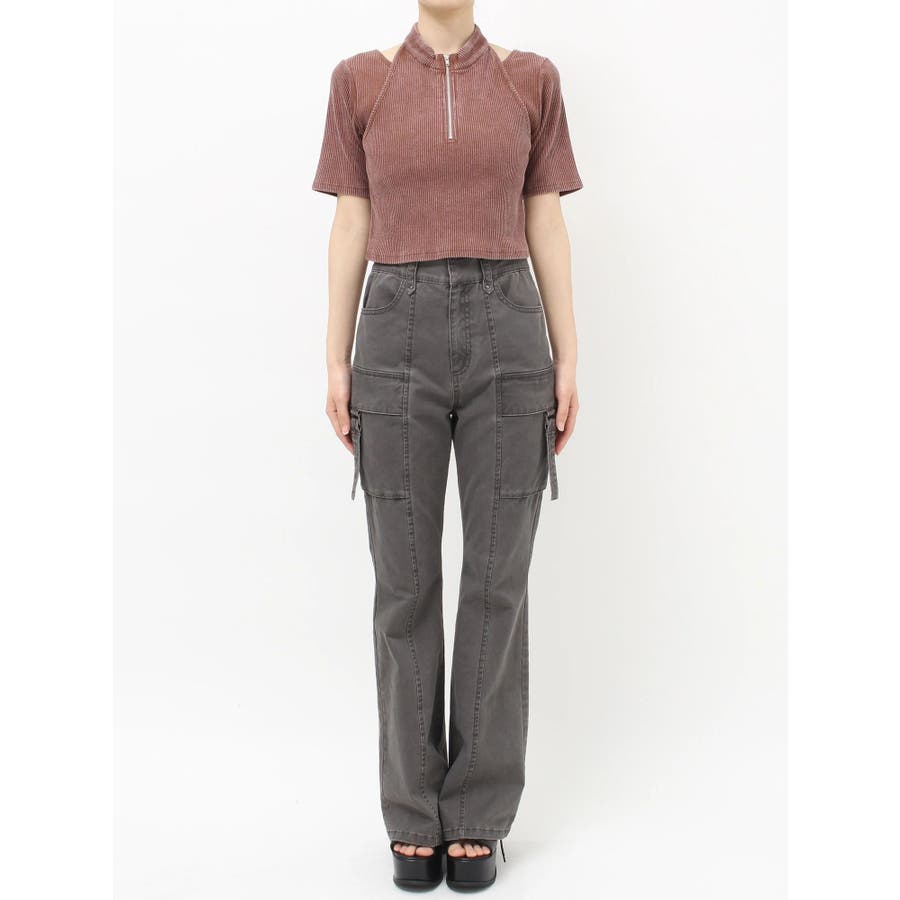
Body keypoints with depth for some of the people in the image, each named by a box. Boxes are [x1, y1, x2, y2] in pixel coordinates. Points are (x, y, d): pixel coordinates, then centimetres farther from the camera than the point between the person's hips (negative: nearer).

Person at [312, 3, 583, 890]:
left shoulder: (530, 79, 9)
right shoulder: (361, 81, 8)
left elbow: (547, 229, 8)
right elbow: (350, 230, 7)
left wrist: (567, 364, 2)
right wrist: (336, 366, 2)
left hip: (507, 340, 1)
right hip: (400, 343, 0)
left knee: (497, 583, 2)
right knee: (405, 586, 2)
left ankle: (477, 813, 17)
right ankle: (414, 813, 19)